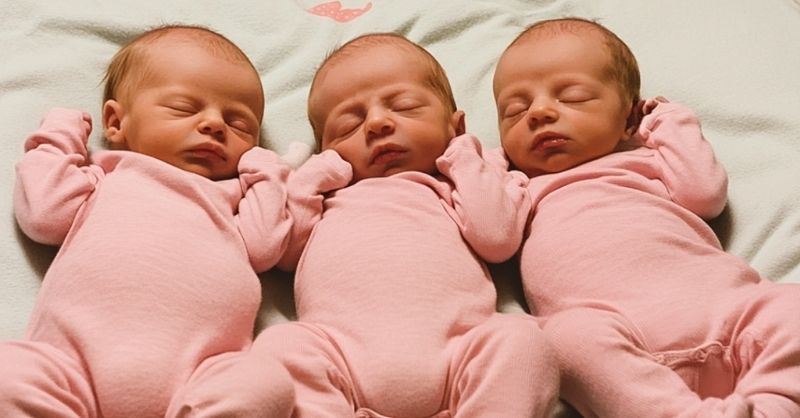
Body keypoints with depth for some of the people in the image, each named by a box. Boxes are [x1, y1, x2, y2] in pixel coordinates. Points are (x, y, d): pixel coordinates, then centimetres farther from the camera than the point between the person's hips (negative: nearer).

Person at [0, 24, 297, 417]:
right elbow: (43, 215, 14)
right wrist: (59, 134, 27)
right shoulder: (103, 177, 30)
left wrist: (265, 172, 26)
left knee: (268, 384, -30)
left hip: (197, 373, 1)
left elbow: (262, 246, 15)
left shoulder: (232, 195, 33)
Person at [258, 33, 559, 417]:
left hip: (453, 350, 0)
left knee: (520, 337, -26)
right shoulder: (326, 195, 34)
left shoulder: (453, 188, 30)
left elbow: (498, 238, 10)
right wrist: (312, 176, 23)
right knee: (282, 343, -27)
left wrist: (465, 159, 22)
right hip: (339, 353, 0)